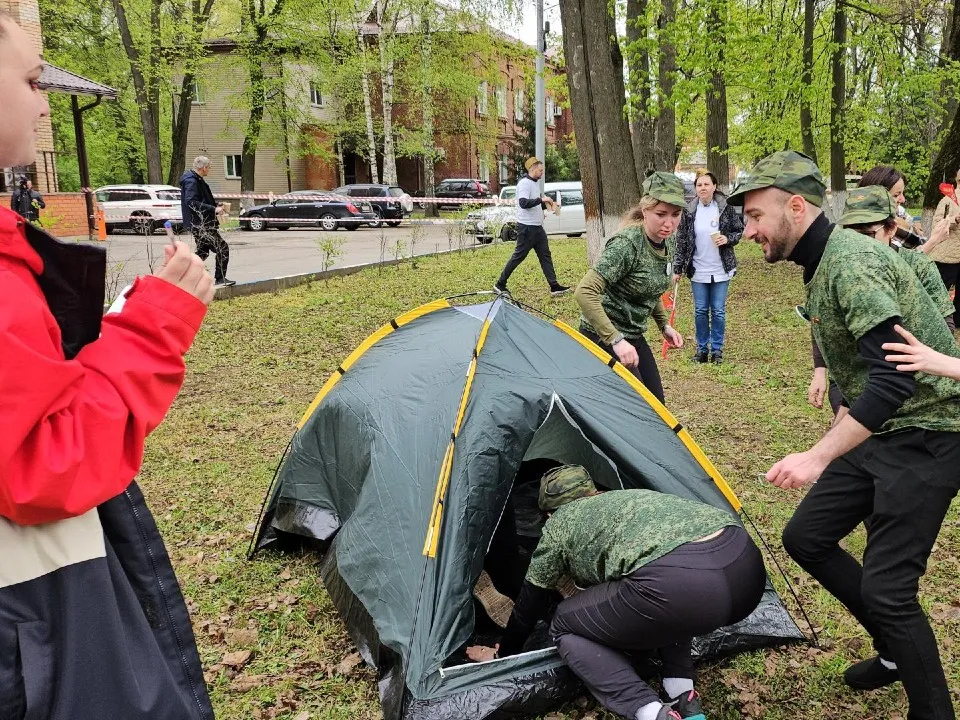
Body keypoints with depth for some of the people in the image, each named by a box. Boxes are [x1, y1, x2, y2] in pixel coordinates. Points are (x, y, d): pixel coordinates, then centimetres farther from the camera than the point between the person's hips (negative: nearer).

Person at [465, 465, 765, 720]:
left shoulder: (559, 523, 21)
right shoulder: (630, 496, 37)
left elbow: (531, 602, 31)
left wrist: (503, 653, 47)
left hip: (679, 585, -7)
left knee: (566, 627, 18)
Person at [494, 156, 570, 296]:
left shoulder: (534, 183, 16)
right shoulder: (524, 183, -14)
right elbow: (523, 203, -28)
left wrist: (547, 204, 13)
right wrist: (541, 199, -26)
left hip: (537, 227, 10)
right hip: (526, 227, -10)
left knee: (546, 256, 5)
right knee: (518, 256, -2)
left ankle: (554, 287, 6)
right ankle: (500, 284, 8)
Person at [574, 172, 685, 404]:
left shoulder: (667, 243, 0)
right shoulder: (627, 243, -25)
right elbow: (584, 292, -32)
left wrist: (664, 325, 14)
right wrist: (615, 339, -33)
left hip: (633, 336, 9)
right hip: (603, 338, -8)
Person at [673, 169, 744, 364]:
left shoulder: (725, 208, -5)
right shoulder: (689, 211, -3)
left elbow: (739, 230, 6)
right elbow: (681, 241, 2)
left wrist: (727, 239, -16)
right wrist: (678, 269, 2)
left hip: (720, 270, -1)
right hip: (698, 271, 1)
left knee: (718, 311, 5)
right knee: (700, 311, 8)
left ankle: (717, 349, 17)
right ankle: (702, 349, 21)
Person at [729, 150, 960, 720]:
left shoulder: (851, 262, -23)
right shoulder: (822, 263, 8)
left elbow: (893, 377, -32)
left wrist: (820, 457, -34)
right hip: (879, 431, 10)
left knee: (886, 585, -10)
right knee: (806, 538, 10)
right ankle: (897, 651, 28)